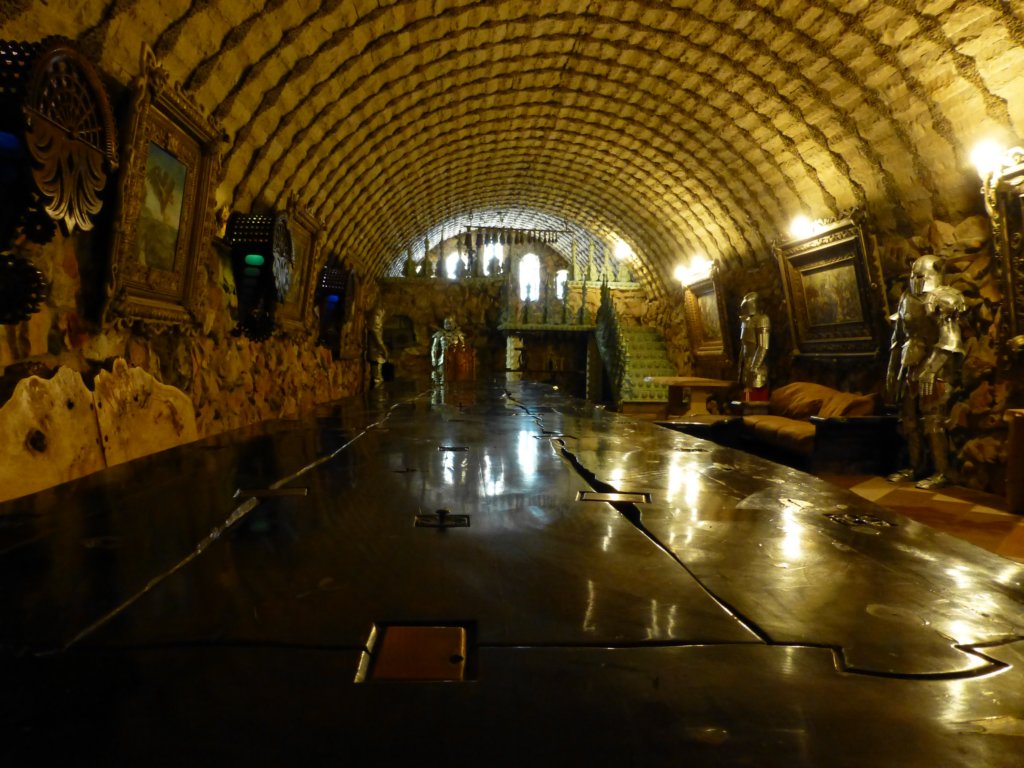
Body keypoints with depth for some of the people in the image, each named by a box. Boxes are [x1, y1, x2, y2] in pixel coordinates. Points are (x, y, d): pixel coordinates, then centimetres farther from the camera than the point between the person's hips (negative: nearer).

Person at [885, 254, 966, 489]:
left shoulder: (943, 301, -9)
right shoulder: (908, 300, 13)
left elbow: (949, 343, -17)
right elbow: (898, 339, 17)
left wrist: (930, 371, -24)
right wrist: (892, 370, 15)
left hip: (934, 369, -7)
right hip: (910, 368, 7)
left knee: (932, 423, -6)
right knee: (909, 421, 11)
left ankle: (941, 473, 2)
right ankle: (915, 467, 23)